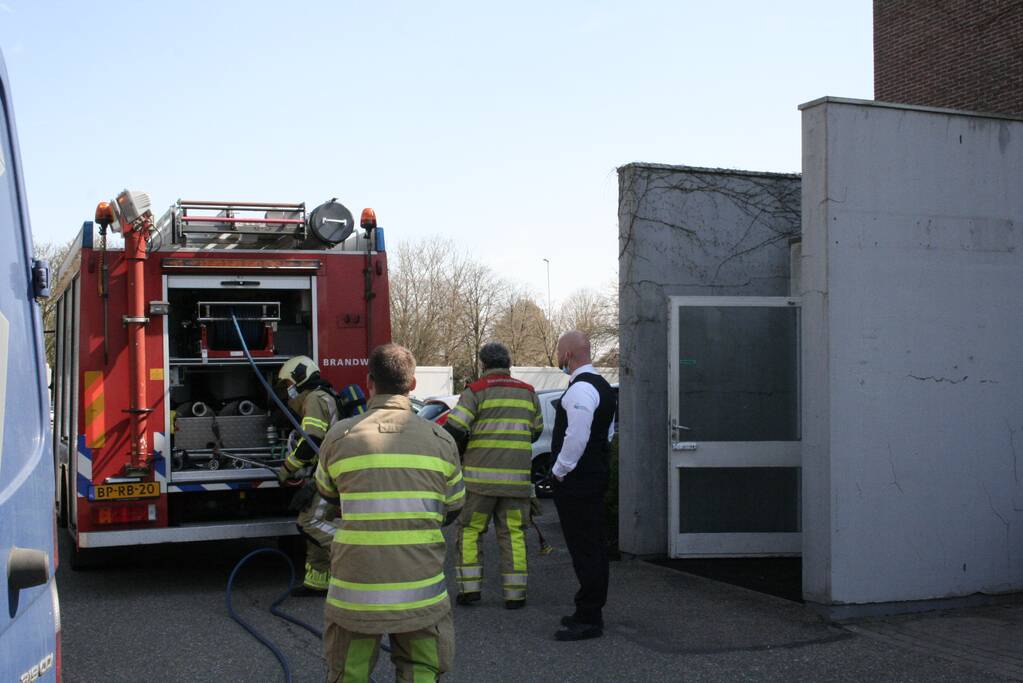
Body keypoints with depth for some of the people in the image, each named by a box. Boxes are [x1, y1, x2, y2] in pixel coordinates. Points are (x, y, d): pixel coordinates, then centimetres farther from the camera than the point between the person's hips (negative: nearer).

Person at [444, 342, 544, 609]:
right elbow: (536, 431, 19)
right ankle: (515, 593, 6)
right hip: (517, 477, 3)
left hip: (480, 476, -3)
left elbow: (454, 429, -11)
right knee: (513, 533, 8)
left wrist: (462, 451, 8)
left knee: (469, 530, 9)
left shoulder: (476, 391, -4)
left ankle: (470, 587, 5)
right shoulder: (528, 392, 10)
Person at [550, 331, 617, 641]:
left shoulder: (581, 389, -18)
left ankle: (589, 619, -4)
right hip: (595, 474, 11)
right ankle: (591, 611, 25)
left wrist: (559, 470, -12)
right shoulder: (601, 385, 16)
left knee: (585, 549, -7)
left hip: (576, 479, -11)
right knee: (593, 546, 15)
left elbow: (576, 438, -24)